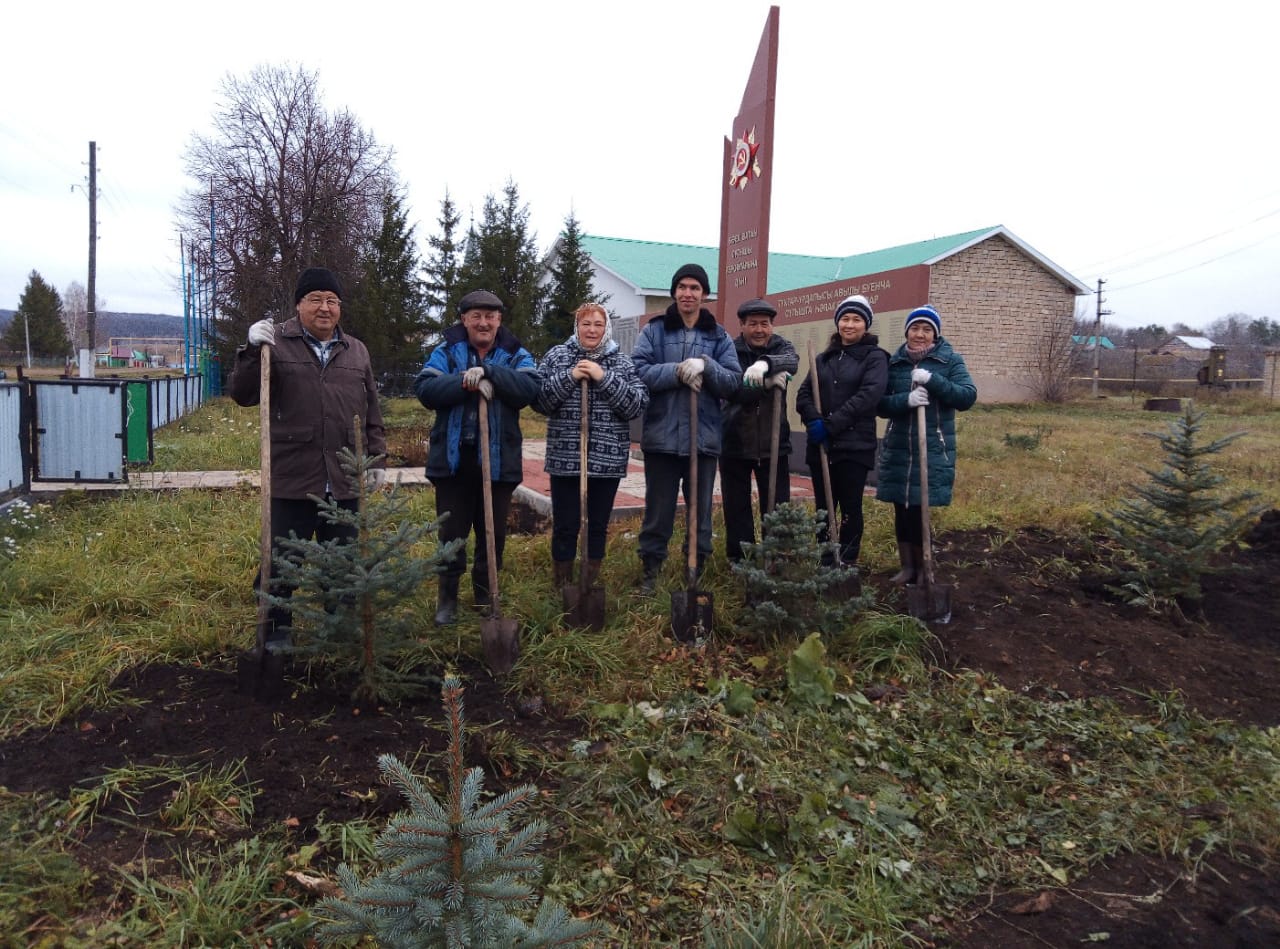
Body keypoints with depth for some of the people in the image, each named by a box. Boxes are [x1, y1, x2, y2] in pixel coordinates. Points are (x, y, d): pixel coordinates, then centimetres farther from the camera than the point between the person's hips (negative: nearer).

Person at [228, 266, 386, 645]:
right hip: (292, 481, -3)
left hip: (344, 483, 3)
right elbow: (241, 395, -6)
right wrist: (252, 351, -19)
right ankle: (276, 628, 21)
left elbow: (372, 413, 16)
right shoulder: (277, 345, 0)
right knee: (282, 561, 5)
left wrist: (377, 459, 11)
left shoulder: (357, 352, 12)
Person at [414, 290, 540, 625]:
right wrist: (467, 382, -23)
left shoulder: (516, 355, 4)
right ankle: (447, 597, 25)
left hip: (498, 460, 1)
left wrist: (487, 371, -22)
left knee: (493, 534, 12)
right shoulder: (446, 352, 4)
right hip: (454, 458, 0)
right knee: (452, 533, 9)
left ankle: (486, 595, 30)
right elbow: (424, 389, -11)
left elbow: (530, 388, -14)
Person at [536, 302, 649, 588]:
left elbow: (639, 405, -6)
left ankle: (590, 587, 25)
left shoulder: (622, 361, 5)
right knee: (565, 526, 4)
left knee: (598, 526, 10)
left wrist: (605, 379, -14)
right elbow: (539, 400, -2)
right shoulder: (557, 356, 5)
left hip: (607, 459, 1)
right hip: (565, 458, -1)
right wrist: (569, 377, -14)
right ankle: (562, 588, 21)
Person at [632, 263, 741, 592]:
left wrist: (705, 365, -18)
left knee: (700, 509, 11)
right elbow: (638, 371, -9)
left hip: (703, 437, 1)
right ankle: (651, 570, 22)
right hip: (661, 436, -1)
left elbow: (734, 381, -2)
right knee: (658, 509, 8)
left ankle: (697, 570, 24)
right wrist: (678, 372, -20)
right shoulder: (654, 330, 3)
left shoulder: (719, 336, 7)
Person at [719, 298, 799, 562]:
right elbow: (733, 391, -17)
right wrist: (768, 382, -30)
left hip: (773, 443, 1)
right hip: (735, 443, -1)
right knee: (736, 507, 9)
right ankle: (739, 560, 21)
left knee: (777, 508, 6)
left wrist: (765, 363, -43)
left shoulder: (781, 346, 2)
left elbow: (792, 362, -23)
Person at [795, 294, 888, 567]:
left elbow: (869, 395, -14)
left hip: (855, 445, -4)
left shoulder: (875, 357, 1)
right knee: (823, 506, 9)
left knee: (850, 507, 1)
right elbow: (804, 393, 7)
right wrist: (814, 421, -13)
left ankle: (847, 563, 11)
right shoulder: (823, 358, 16)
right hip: (820, 445, 5)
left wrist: (831, 424, -18)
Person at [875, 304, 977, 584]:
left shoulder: (950, 360, 1)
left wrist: (932, 380, -20)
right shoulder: (894, 362, 7)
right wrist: (906, 400, -19)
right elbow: (880, 403, 1)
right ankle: (907, 566, 22)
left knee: (919, 510, -2)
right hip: (897, 450, 3)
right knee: (902, 510, 8)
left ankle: (922, 569, 15)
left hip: (933, 451, -2)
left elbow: (968, 397, -9)